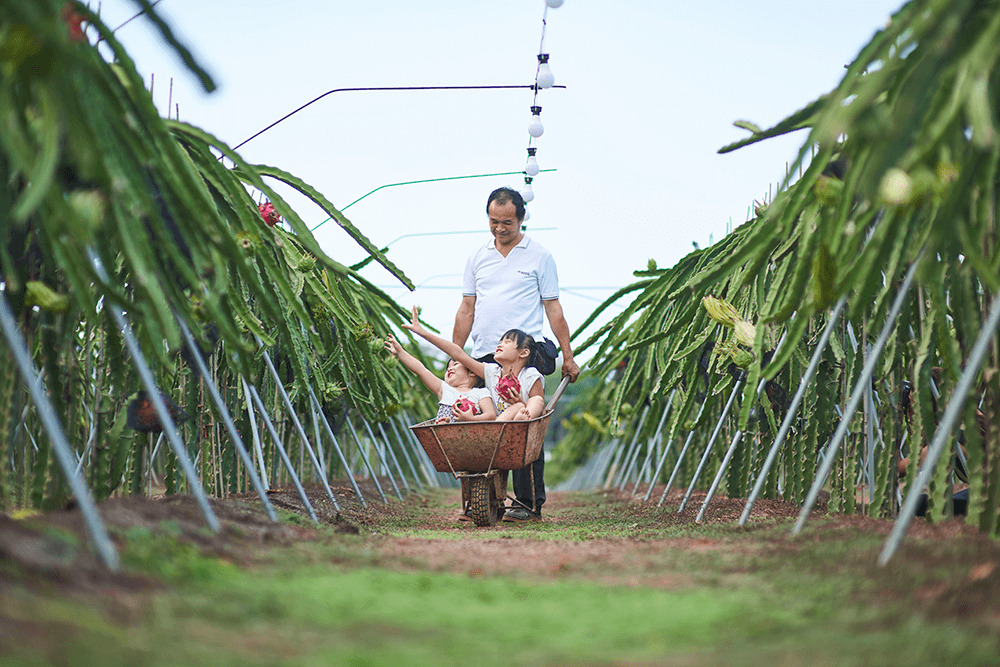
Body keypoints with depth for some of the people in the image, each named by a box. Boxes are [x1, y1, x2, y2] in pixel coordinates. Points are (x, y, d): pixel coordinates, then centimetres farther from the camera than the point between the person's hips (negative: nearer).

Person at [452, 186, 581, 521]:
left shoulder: (539, 256, 5)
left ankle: (530, 503, -4)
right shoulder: (478, 257, 14)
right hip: (483, 356, 4)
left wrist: (567, 355, 2)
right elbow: (467, 309, 16)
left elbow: (553, 308, 6)